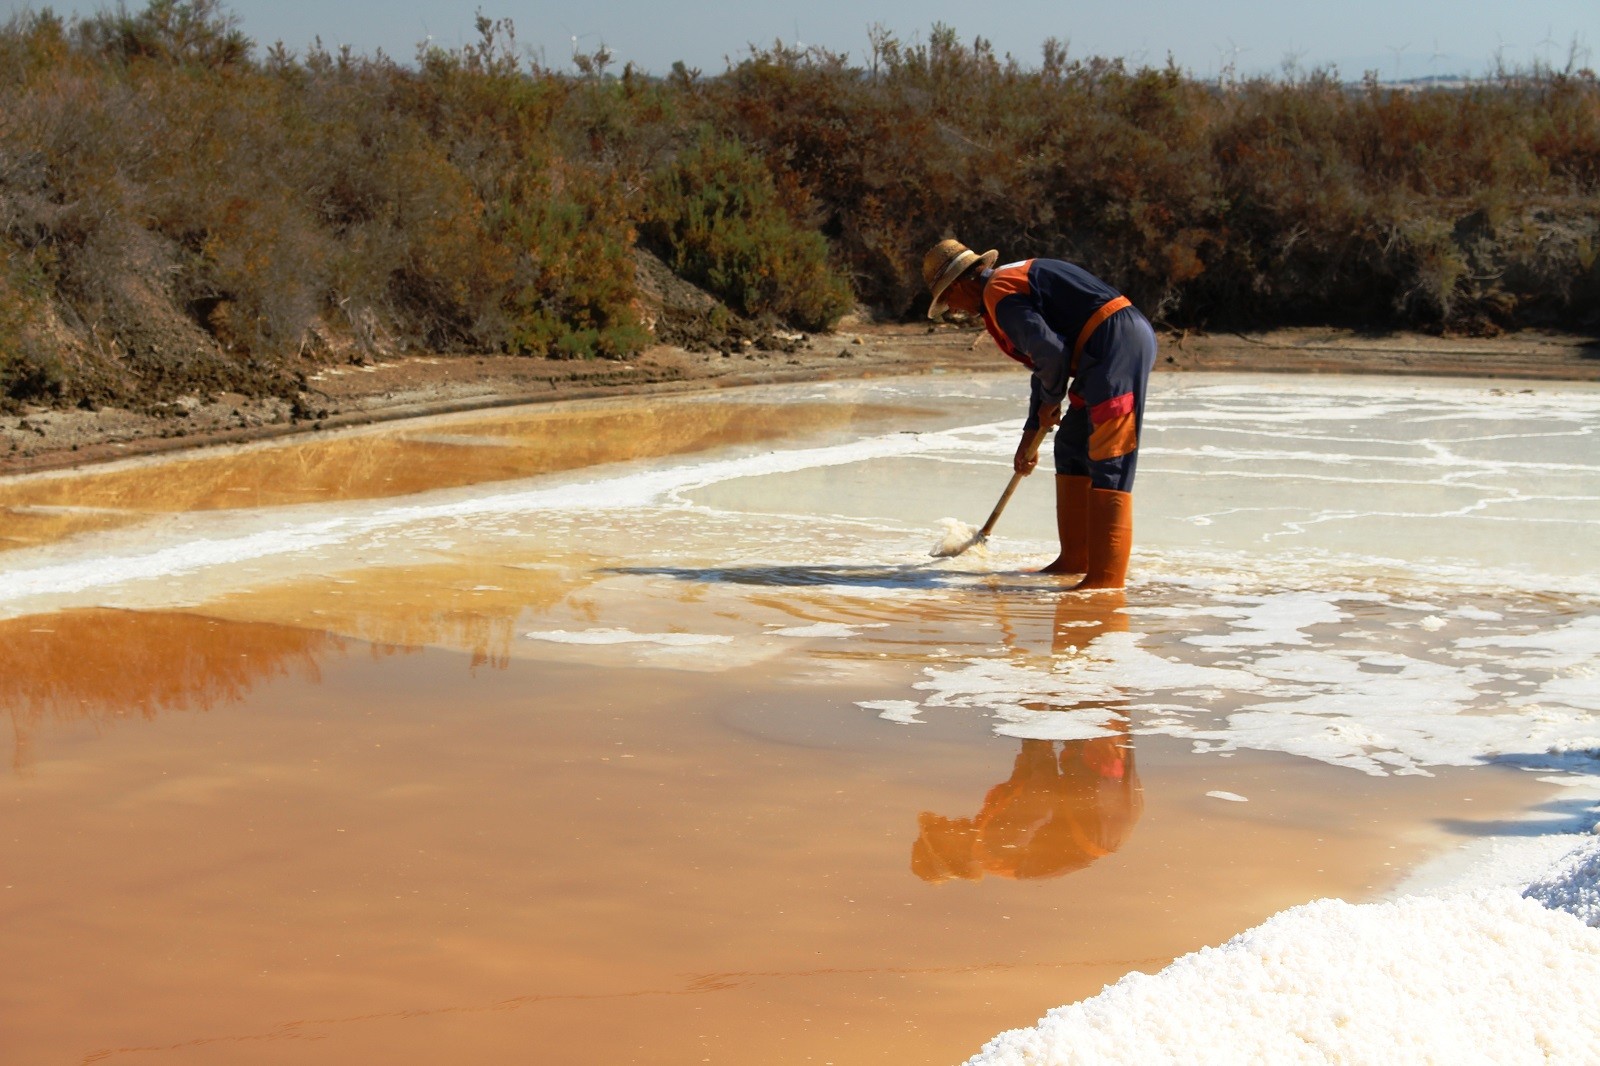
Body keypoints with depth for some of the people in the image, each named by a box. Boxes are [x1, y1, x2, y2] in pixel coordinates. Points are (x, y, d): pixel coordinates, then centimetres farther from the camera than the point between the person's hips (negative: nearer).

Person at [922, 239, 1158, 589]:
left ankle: (1107, 575, -15)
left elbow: (1051, 353, -18)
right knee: (1071, 447, 17)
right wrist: (1031, 433, 36)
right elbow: (1044, 363, 32)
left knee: (1109, 458, -12)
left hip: (1118, 344, -11)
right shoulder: (1012, 281, 24)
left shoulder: (998, 293, -9)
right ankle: (1076, 558, 24)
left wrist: (1051, 401, 2)